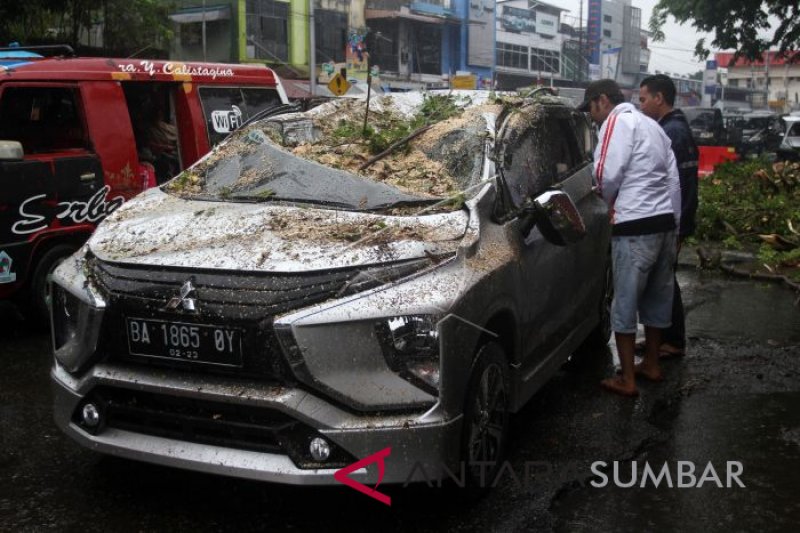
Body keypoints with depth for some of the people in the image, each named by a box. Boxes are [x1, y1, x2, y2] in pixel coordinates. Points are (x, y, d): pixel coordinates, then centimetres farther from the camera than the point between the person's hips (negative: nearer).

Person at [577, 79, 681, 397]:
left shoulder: (618, 121, -5)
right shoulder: (651, 125, 21)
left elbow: (607, 174, -14)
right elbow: (673, 179, 20)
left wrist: (609, 198, 8)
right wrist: (674, 221, 21)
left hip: (636, 226, -9)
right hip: (664, 221, 9)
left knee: (625, 302, -1)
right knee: (657, 297, 18)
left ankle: (627, 380, 4)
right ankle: (652, 364, 30)